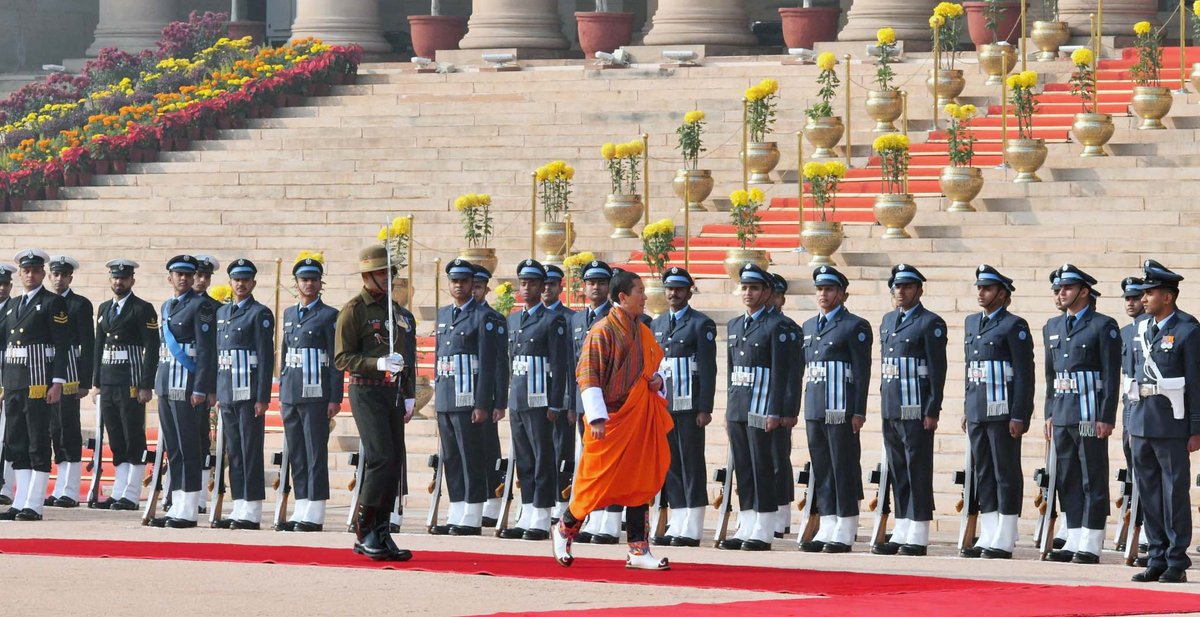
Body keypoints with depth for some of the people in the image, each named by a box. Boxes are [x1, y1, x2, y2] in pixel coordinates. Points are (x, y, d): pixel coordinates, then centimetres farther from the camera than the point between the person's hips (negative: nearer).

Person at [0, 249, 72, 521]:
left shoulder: (53, 303, -2)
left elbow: (62, 345, -7)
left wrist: (57, 383, -14)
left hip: (38, 382, -7)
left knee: (38, 444, -6)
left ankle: (34, 506, -6)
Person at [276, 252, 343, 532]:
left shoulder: (329, 316, -2)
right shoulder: (289, 314, 16)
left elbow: (336, 360, -5)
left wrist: (335, 399, -11)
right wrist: (281, 393, 16)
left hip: (316, 394, -6)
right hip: (291, 394, 6)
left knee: (316, 454, -6)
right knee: (296, 455, 7)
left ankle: (314, 515, -5)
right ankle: (301, 511, 11)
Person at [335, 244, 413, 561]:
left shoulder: (394, 309, 17)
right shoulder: (354, 310, -6)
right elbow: (342, 358, -10)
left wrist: (408, 395, 18)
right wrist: (378, 363, -23)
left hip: (393, 393, 7)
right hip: (367, 392, -7)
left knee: (394, 464, 4)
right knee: (381, 459, -16)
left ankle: (382, 535, 10)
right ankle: (364, 533, -8)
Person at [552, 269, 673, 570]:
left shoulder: (643, 333, 13)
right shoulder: (602, 331, -11)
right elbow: (588, 376, -15)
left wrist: (657, 381, 3)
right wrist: (597, 418, -22)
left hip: (640, 421, 7)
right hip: (611, 421, -7)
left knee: (640, 484, 4)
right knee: (598, 481, 0)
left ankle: (638, 551, 6)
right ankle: (565, 529, 24)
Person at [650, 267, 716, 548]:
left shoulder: (701, 324, -2)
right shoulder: (656, 325, 16)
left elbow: (708, 369, -6)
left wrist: (705, 408, -12)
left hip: (689, 407, -6)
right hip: (662, 406, 6)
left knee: (691, 464, -4)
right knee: (670, 466, 6)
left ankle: (692, 529, -3)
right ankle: (677, 525, 9)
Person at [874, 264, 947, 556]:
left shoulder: (931, 324, -6)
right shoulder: (888, 321, 17)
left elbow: (937, 371, -10)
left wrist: (932, 412, -15)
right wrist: (884, 405, 16)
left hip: (916, 411, -7)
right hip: (891, 410, 7)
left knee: (918, 471, -4)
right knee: (898, 473, 9)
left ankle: (918, 538, -3)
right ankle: (901, 534, 13)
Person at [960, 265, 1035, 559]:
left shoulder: (1014, 326, -7)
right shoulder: (972, 323, 16)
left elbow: (1024, 373, -11)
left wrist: (1018, 416, -16)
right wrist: (967, 409, 17)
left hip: (1003, 412, -8)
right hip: (977, 412, 8)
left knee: (1006, 475, -3)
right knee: (984, 475, 9)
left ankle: (1003, 542, -2)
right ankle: (988, 537, 14)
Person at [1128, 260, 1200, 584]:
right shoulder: (1142, 328, 12)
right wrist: (1132, 424, 16)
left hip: (1172, 426, -7)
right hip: (1142, 422, 7)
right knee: (1149, 493, 9)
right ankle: (1157, 560, 15)